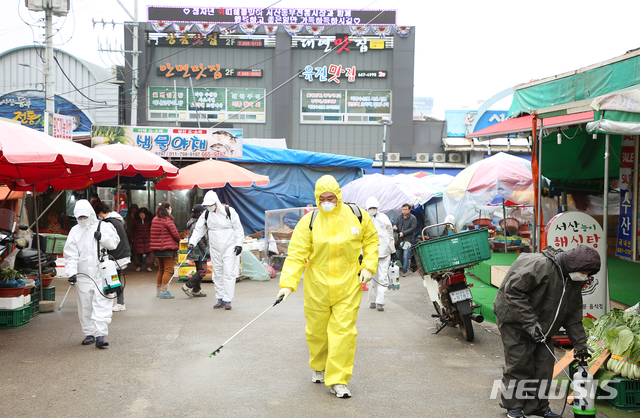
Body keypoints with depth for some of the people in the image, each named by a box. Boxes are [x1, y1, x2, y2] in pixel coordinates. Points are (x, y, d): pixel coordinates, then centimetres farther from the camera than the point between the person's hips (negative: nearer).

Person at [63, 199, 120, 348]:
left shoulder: (103, 227, 6)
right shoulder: (75, 231, 9)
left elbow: (114, 242, 6)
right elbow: (70, 254, 3)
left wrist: (102, 238, -12)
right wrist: (71, 272, -9)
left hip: (101, 273, -2)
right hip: (83, 275, 2)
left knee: (101, 304, -9)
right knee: (85, 305, 7)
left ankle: (100, 335, -11)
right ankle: (89, 333, 19)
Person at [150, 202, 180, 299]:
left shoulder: (154, 220, 10)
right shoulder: (167, 220, -13)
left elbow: (153, 234, 14)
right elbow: (175, 233, -11)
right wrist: (178, 240, 9)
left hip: (157, 249, 8)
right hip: (167, 248, -8)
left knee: (161, 269, 17)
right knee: (168, 270, -4)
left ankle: (158, 291, 23)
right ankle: (164, 292, -8)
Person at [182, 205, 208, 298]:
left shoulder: (193, 223, 16)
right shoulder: (197, 224, -17)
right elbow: (199, 240, -21)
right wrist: (206, 250, -15)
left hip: (196, 251, 11)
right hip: (199, 252, -11)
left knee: (200, 271, 13)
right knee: (202, 271, -11)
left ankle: (196, 290, 16)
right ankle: (188, 286, -9)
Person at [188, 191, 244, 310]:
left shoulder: (229, 211, -7)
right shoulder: (206, 215, 5)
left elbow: (238, 228, -3)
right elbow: (198, 229, 7)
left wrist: (239, 244, -9)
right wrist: (192, 242, -6)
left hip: (229, 248, -4)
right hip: (215, 250, 4)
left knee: (229, 273, -10)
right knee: (217, 274, 7)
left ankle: (227, 300, -8)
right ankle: (220, 299, 15)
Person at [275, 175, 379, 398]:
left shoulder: (357, 216, -3)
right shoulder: (309, 221, -7)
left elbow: (371, 240, 12)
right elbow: (296, 254, -10)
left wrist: (368, 266, 0)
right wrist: (287, 283, -19)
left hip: (347, 286, 0)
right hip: (317, 286, 0)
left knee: (343, 331, -4)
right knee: (317, 330, 13)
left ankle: (338, 381, 5)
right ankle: (318, 367, 41)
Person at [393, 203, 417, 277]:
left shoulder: (413, 218, 0)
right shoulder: (399, 218, 16)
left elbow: (413, 228, -8)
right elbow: (395, 224, 14)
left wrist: (403, 233, -16)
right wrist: (395, 227, -12)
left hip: (408, 240, -5)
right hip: (400, 240, 5)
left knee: (406, 256, -11)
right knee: (400, 256, 9)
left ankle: (404, 271, -9)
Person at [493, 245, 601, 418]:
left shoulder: (575, 280, 3)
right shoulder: (540, 266, -26)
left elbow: (573, 314, 12)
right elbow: (513, 290, -28)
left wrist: (580, 344, 6)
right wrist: (530, 323, -28)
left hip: (541, 328, 8)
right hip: (514, 319, -8)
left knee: (544, 364, 4)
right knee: (519, 364, -7)